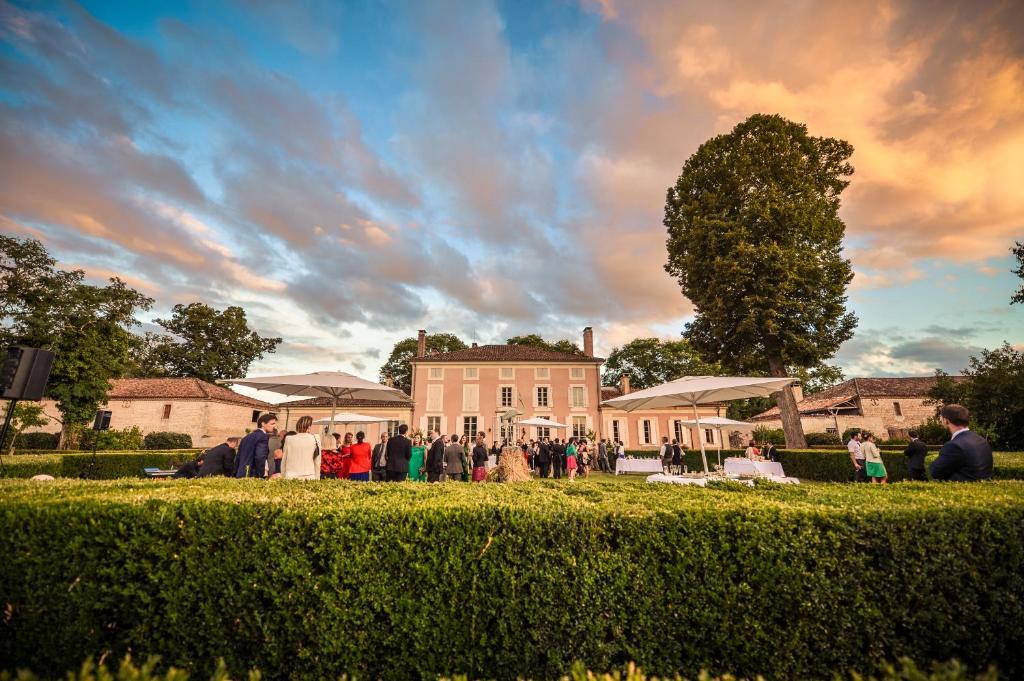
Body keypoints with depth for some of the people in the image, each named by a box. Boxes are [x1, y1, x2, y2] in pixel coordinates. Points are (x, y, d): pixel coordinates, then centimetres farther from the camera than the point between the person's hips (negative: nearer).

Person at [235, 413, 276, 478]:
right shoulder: (263, 437, -9)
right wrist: (261, 475, -11)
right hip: (253, 476, -8)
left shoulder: (247, 437, 17)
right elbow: (260, 457, -21)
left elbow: (238, 458, 18)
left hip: (241, 475, 8)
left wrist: (236, 475, 22)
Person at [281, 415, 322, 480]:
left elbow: (284, 460, 7)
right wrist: (317, 479, 8)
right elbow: (317, 462, 0)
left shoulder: (289, 439, -2)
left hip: (290, 477, 2)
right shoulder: (315, 439, -5)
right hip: (309, 477, -1)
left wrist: (283, 477, 18)